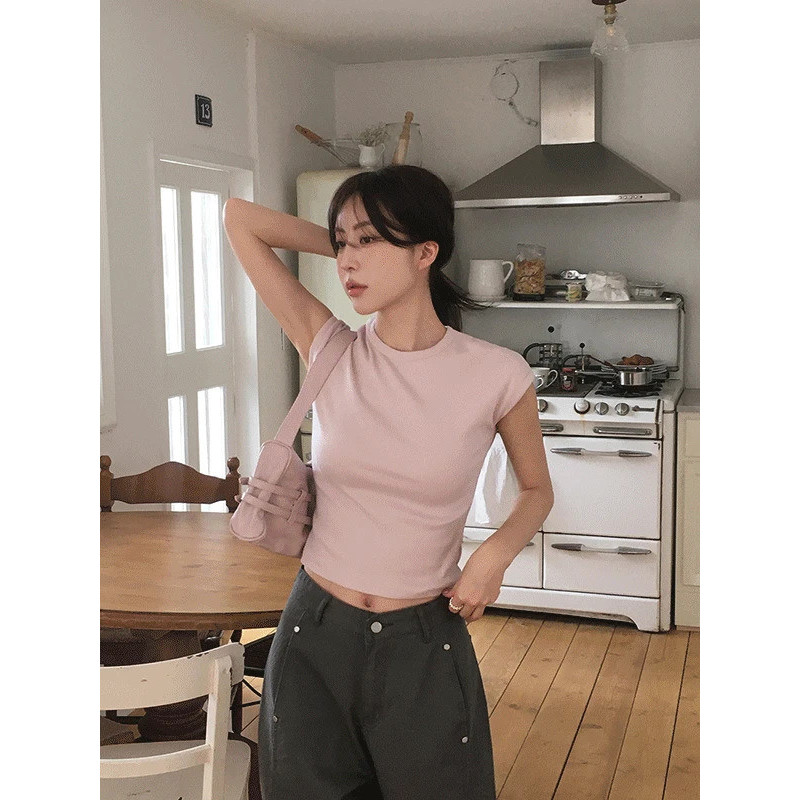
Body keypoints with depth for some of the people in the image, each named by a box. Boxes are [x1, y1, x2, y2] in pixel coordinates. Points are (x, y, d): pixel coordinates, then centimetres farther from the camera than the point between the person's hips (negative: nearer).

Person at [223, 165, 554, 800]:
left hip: (426, 642, -1)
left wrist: (495, 555, -13)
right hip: (315, 634, 2)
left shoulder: (497, 376, -12)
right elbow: (240, 218, -4)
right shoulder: (331, 351, -7)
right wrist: (351, 244, -2)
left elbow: (537, 491, 5)